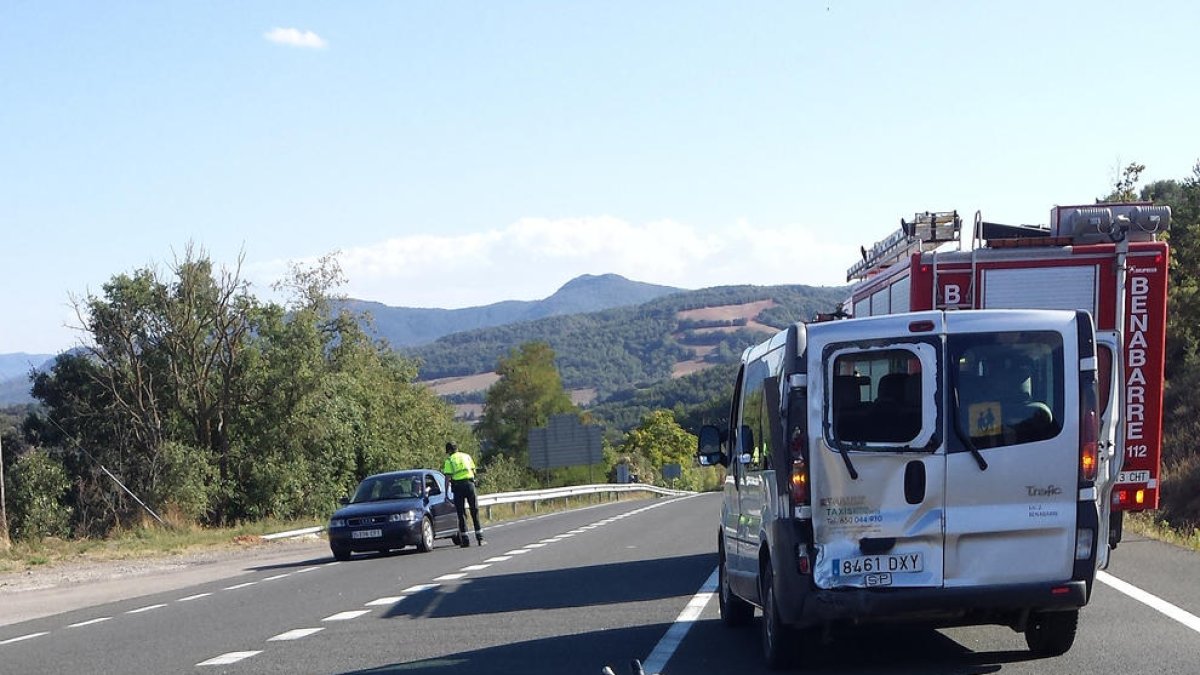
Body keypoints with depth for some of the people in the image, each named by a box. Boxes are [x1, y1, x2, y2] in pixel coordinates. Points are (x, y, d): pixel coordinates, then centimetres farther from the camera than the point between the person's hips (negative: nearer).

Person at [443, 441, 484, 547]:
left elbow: (448, 476, -4)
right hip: (469, 483, 2)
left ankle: (465, 540, 0)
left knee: (461, 513, 3)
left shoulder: (449, 460, 4)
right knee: (475, 511, 9)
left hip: (458, 485, -2)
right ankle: (480, 538, 6)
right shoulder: (467, 456, 15)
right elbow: (474, 471, 12)